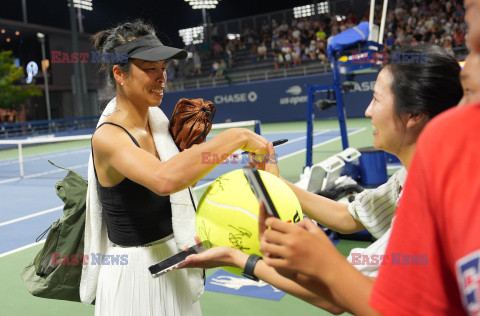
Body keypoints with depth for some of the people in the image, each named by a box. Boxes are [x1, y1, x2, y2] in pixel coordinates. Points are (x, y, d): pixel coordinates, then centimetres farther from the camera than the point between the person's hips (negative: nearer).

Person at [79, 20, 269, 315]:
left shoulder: (158, 122, 0)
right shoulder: (107, 136, -22)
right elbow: (164, 180, -40)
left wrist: (193, 143, -5)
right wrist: (236, 137, -35)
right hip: (134, 272, -7)